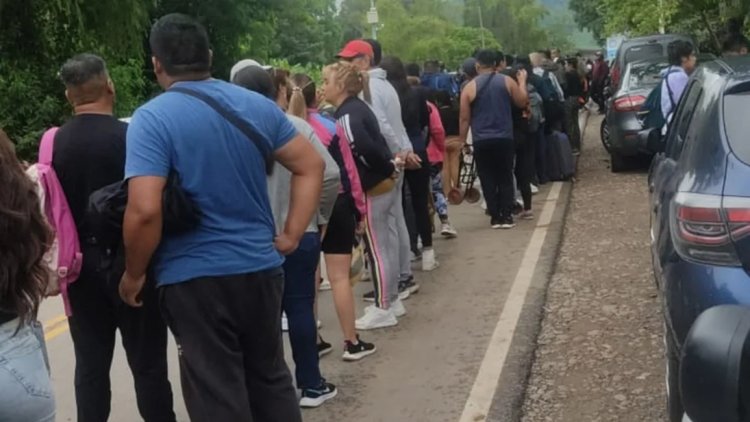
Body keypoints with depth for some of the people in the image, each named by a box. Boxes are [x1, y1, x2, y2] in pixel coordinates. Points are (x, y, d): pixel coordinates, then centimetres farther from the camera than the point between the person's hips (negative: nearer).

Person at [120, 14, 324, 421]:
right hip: (261, 267, 5)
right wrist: (291, 235, 6)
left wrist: (133, 274, -8)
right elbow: (311, 166, 6)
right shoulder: (257, 105, 4)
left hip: (195, 279, -5)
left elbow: (145, 210, -22)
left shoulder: (151, 119, -13)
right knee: (271, 378, 21)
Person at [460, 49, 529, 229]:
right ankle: (507, 216, 6)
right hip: (505, 138, 1)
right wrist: (522, 82, 23)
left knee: (488, 179, 6)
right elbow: (523, 102, 10)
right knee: (505, 177, 9)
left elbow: (465, 118, -1)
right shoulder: (507, 81, 2)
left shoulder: (470, 87, -1)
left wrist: (462, 141, 7)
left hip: (481, 141, -1)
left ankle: (495, 217, 6)